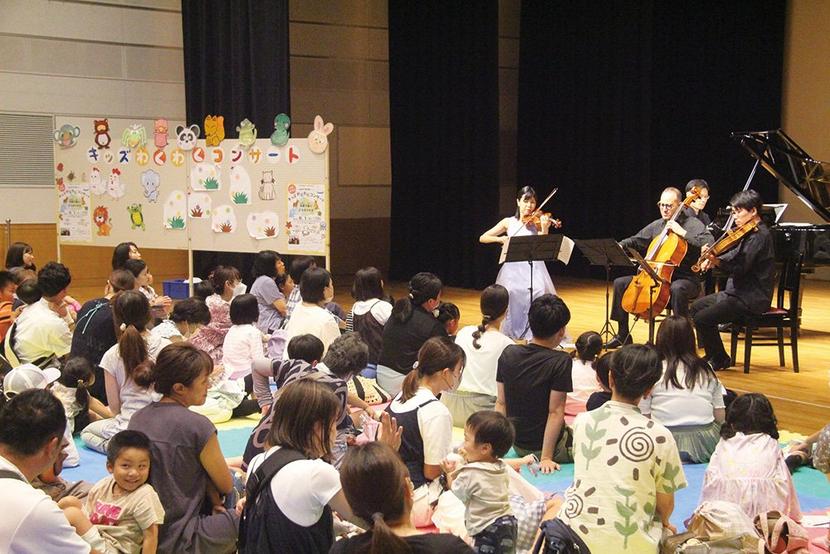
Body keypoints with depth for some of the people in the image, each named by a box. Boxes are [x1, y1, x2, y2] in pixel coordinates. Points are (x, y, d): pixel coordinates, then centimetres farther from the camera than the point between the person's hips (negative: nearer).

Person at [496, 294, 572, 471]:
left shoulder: (508, 354, -5)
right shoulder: (561, 362, -20)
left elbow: (501, 403, 0)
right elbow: (555, 412, -20)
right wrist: (546, 458, -17)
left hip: (518, 446, 6)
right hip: (549, 444, -6)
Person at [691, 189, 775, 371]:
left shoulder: (759, 236, -20)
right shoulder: (751, 233, 11)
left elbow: (739, 269, -26)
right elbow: (736, 254, 21)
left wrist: (716, 261, -40)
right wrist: (712, 259, 3)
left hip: (751, 299, -11)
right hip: (740, 292, 11)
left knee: (702, 319, -19)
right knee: (697, 307, 18)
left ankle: (720, 360, 0)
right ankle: (712, 354, 22)